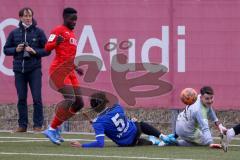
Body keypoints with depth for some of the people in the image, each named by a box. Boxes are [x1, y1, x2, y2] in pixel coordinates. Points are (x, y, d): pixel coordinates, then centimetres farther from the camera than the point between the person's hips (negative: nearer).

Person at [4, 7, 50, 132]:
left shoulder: (38, 32, 2)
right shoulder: (14, 33, 8)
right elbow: (6, 49, 13)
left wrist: (35, 51, -13)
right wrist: (16, 50, -6)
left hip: (34, 69, -2)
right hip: (19, 70, 2)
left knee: (37, 98, -5)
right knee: (21, 98, 5)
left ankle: (38, 125, 0)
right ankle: (22, 125, 11)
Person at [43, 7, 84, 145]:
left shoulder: (72, 34, 23)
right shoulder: (59, 30, -4)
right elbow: (47, 48, -15)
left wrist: (75, 68, 30)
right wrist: (56, 42, -32)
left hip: (70, 72, 9)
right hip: (59, 70, -9)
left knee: (79, 103, 3)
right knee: (70, 99, -23)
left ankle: (56, 127, 11)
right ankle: (51, 129, -19)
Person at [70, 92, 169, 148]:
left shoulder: (98, 123, -26)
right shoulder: (118, 107, -15)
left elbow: (100, 143, -36)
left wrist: (81, 146, -32)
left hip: (127, 143, -2)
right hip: (135, 130, 2)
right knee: (141, 124, 42)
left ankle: (154, 142, 27)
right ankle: (162, 137, 36)